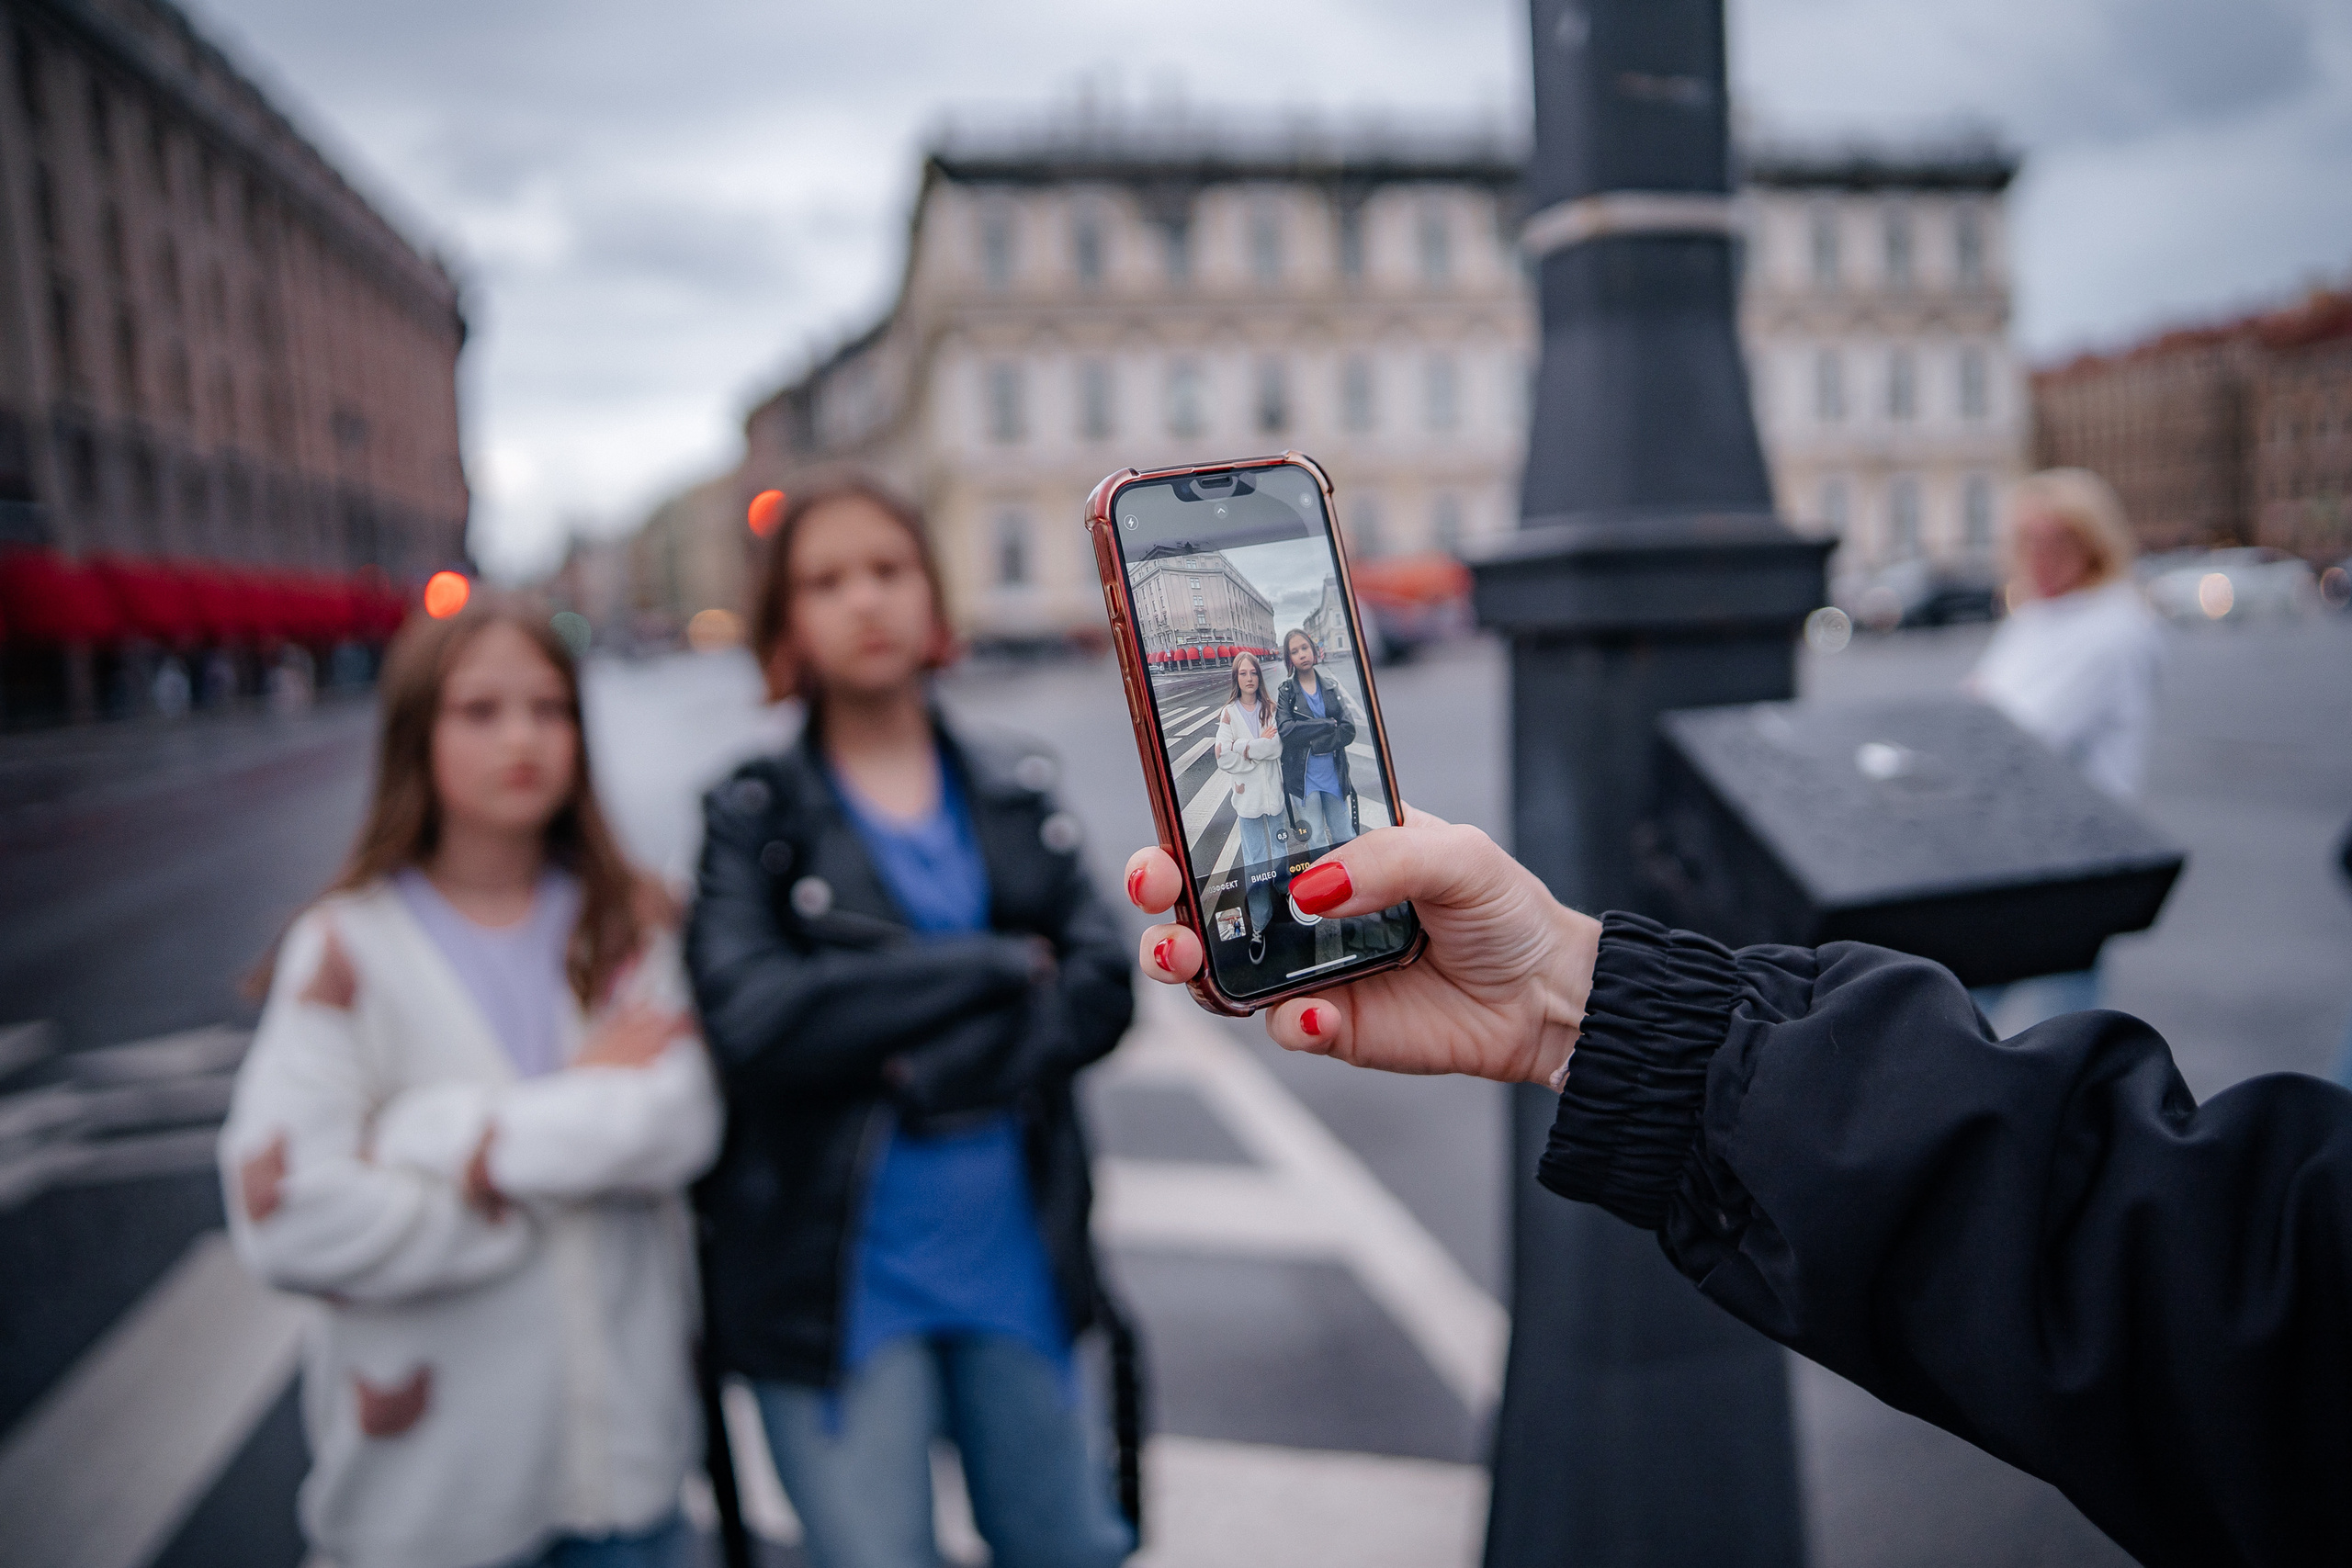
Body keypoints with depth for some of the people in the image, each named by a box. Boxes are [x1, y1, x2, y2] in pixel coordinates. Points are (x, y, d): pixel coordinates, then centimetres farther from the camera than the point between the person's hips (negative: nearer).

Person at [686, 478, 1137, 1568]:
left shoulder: (1014, 795, 5)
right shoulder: (753, 816, -4)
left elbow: (1103, 988, -5)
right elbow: (754, 1022, -20)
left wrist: (933, 1070, -19)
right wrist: (999, 965, -15)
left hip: (1014, 1256, 3)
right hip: (833, 1270, -3)